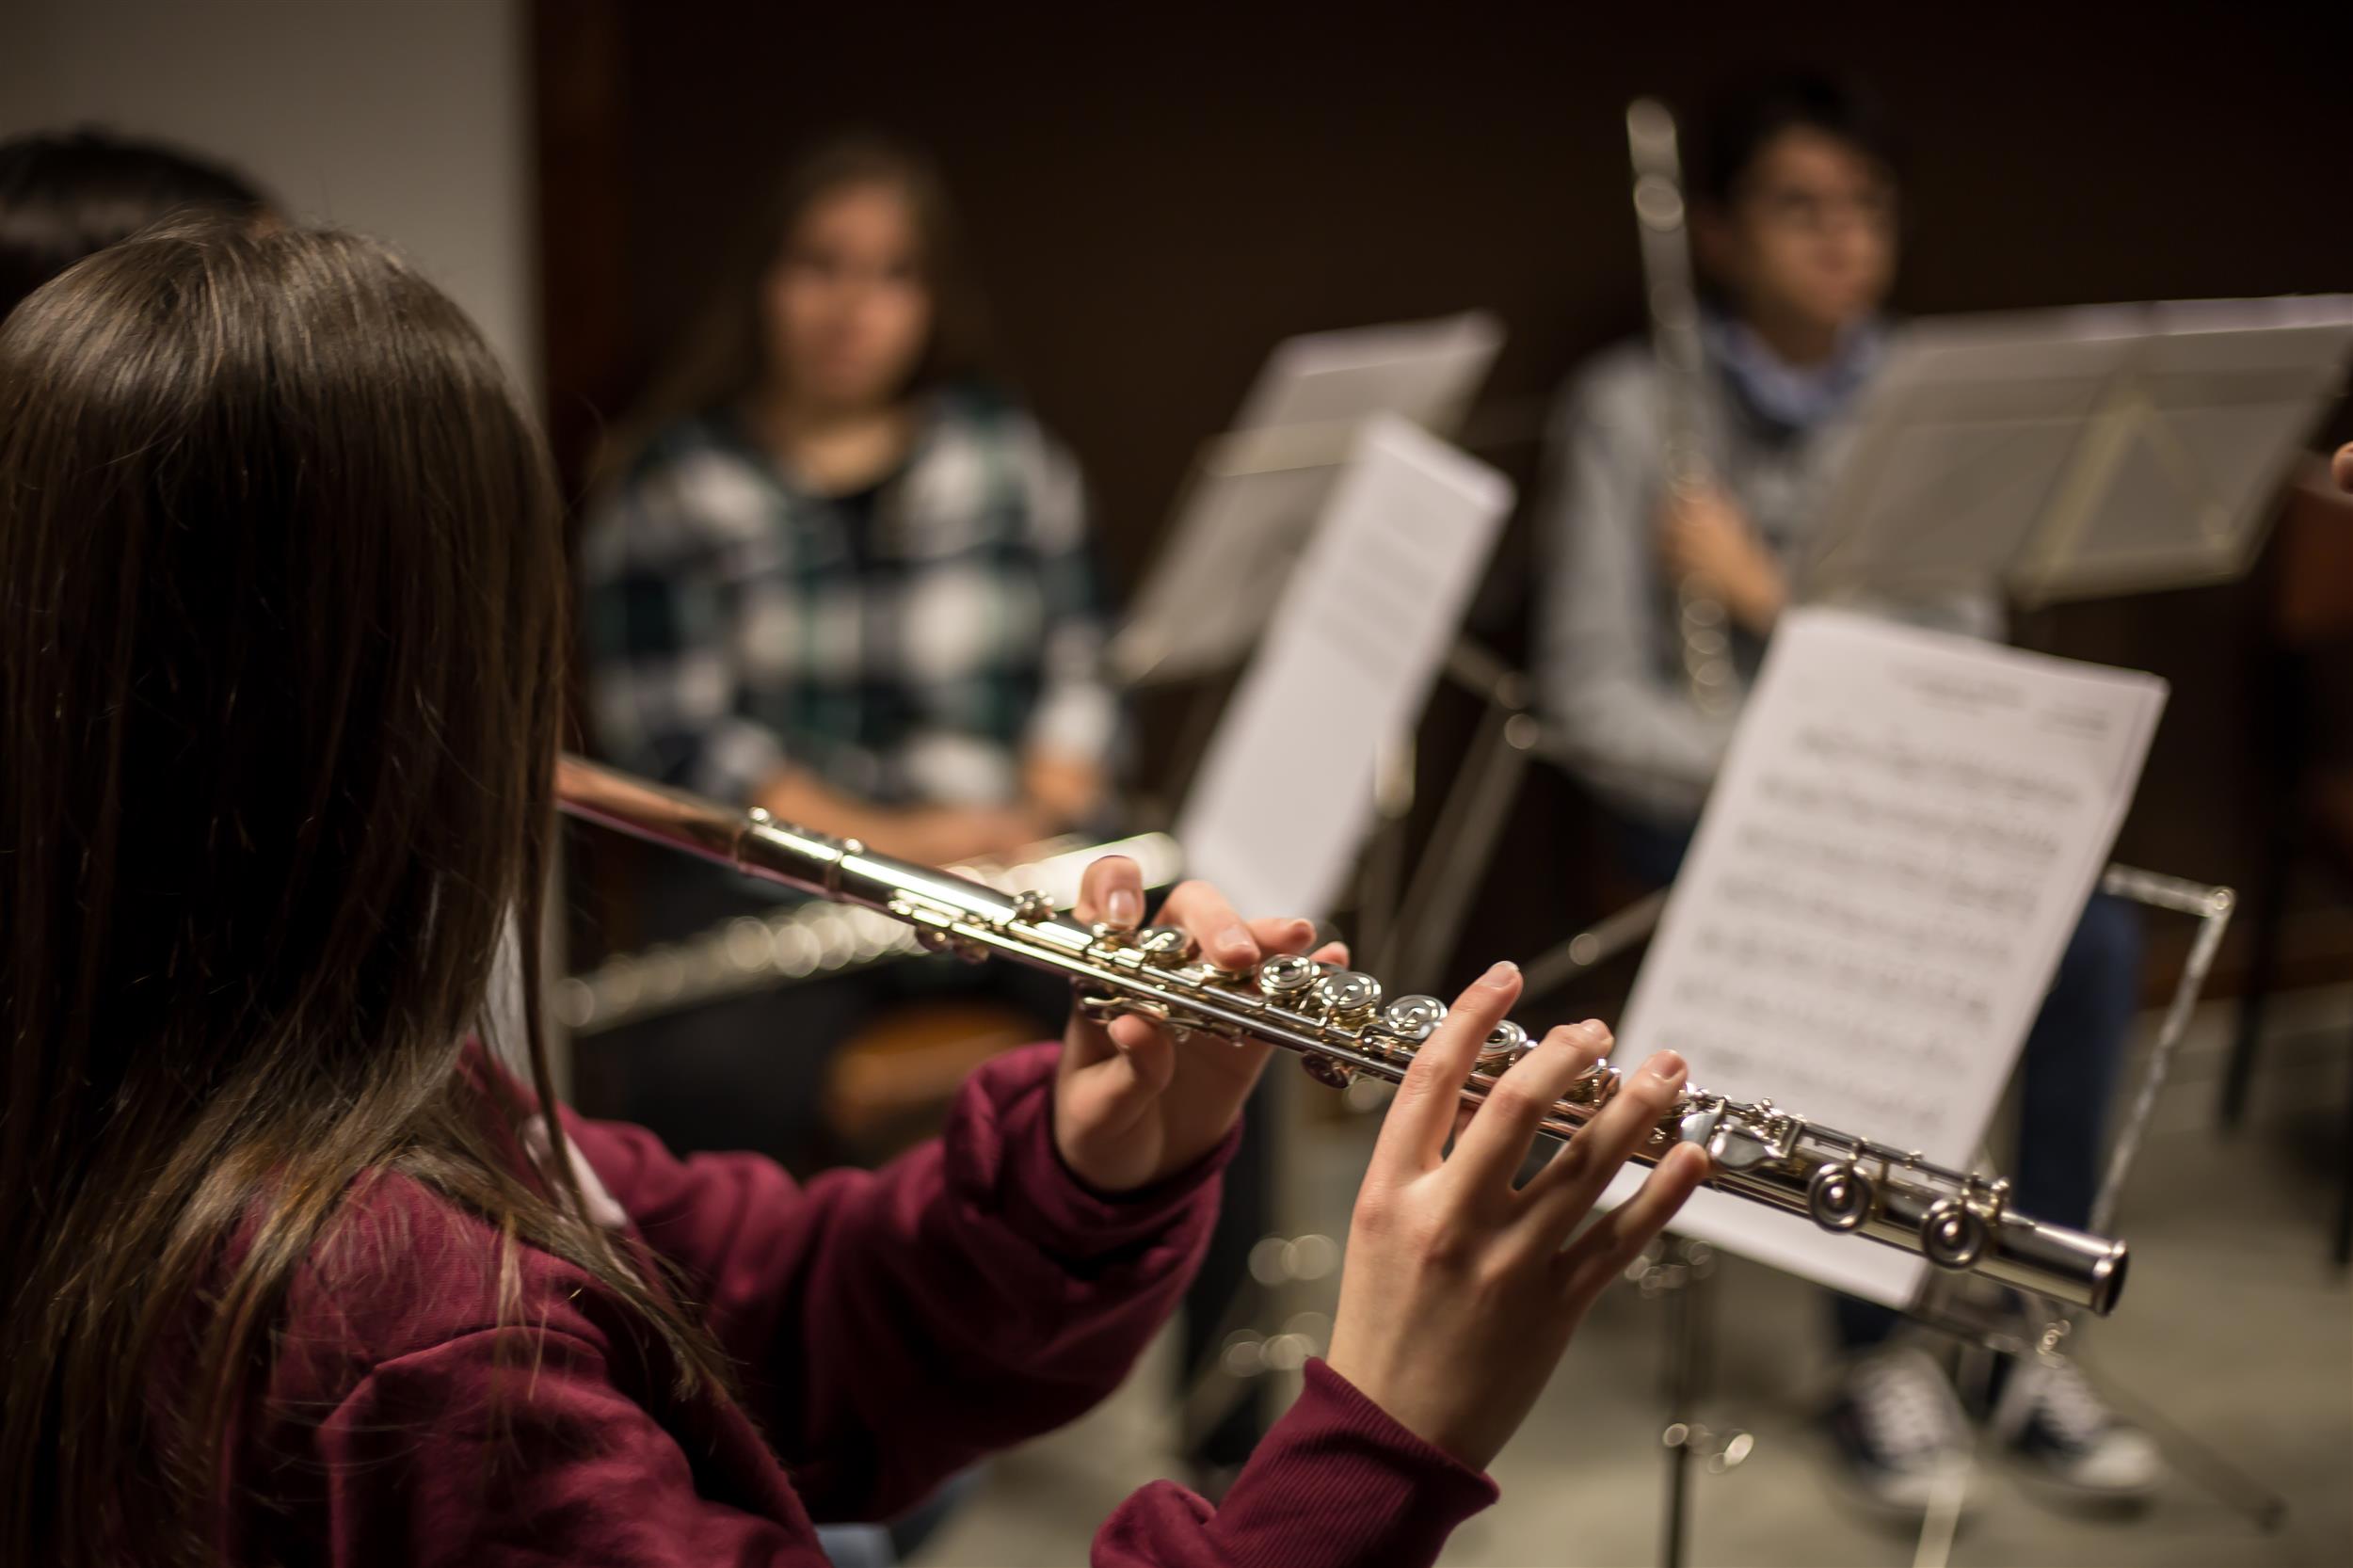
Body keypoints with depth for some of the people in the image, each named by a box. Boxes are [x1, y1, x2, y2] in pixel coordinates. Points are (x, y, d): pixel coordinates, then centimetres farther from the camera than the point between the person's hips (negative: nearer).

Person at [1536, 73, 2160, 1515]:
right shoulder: (1629, 409, -6)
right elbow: (1599, 704, -11)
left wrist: (1770, 595, -14)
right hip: (1705, 788, -3)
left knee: (2095, 938, -24)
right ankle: (1883, 1357, -15)